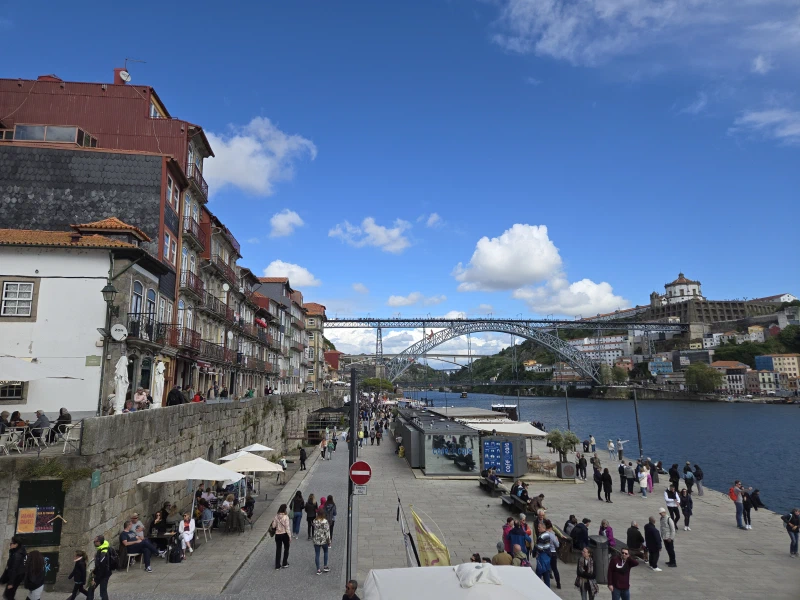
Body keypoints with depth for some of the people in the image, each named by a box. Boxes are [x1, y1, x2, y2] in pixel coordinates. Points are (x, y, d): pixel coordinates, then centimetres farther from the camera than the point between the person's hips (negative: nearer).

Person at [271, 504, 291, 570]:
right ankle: (284, 564, 23)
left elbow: (273, 526, 0)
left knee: (278, 549, 12)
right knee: (286, 548, 18)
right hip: (284, 534, -3)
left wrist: (273, 521, 20)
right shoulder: (286, 517, -16)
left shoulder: (276, 516, -4)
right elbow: (287, 527, -16)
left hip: (277, 534, 3)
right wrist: (289, 536, -10)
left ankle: (277, 565, 16)